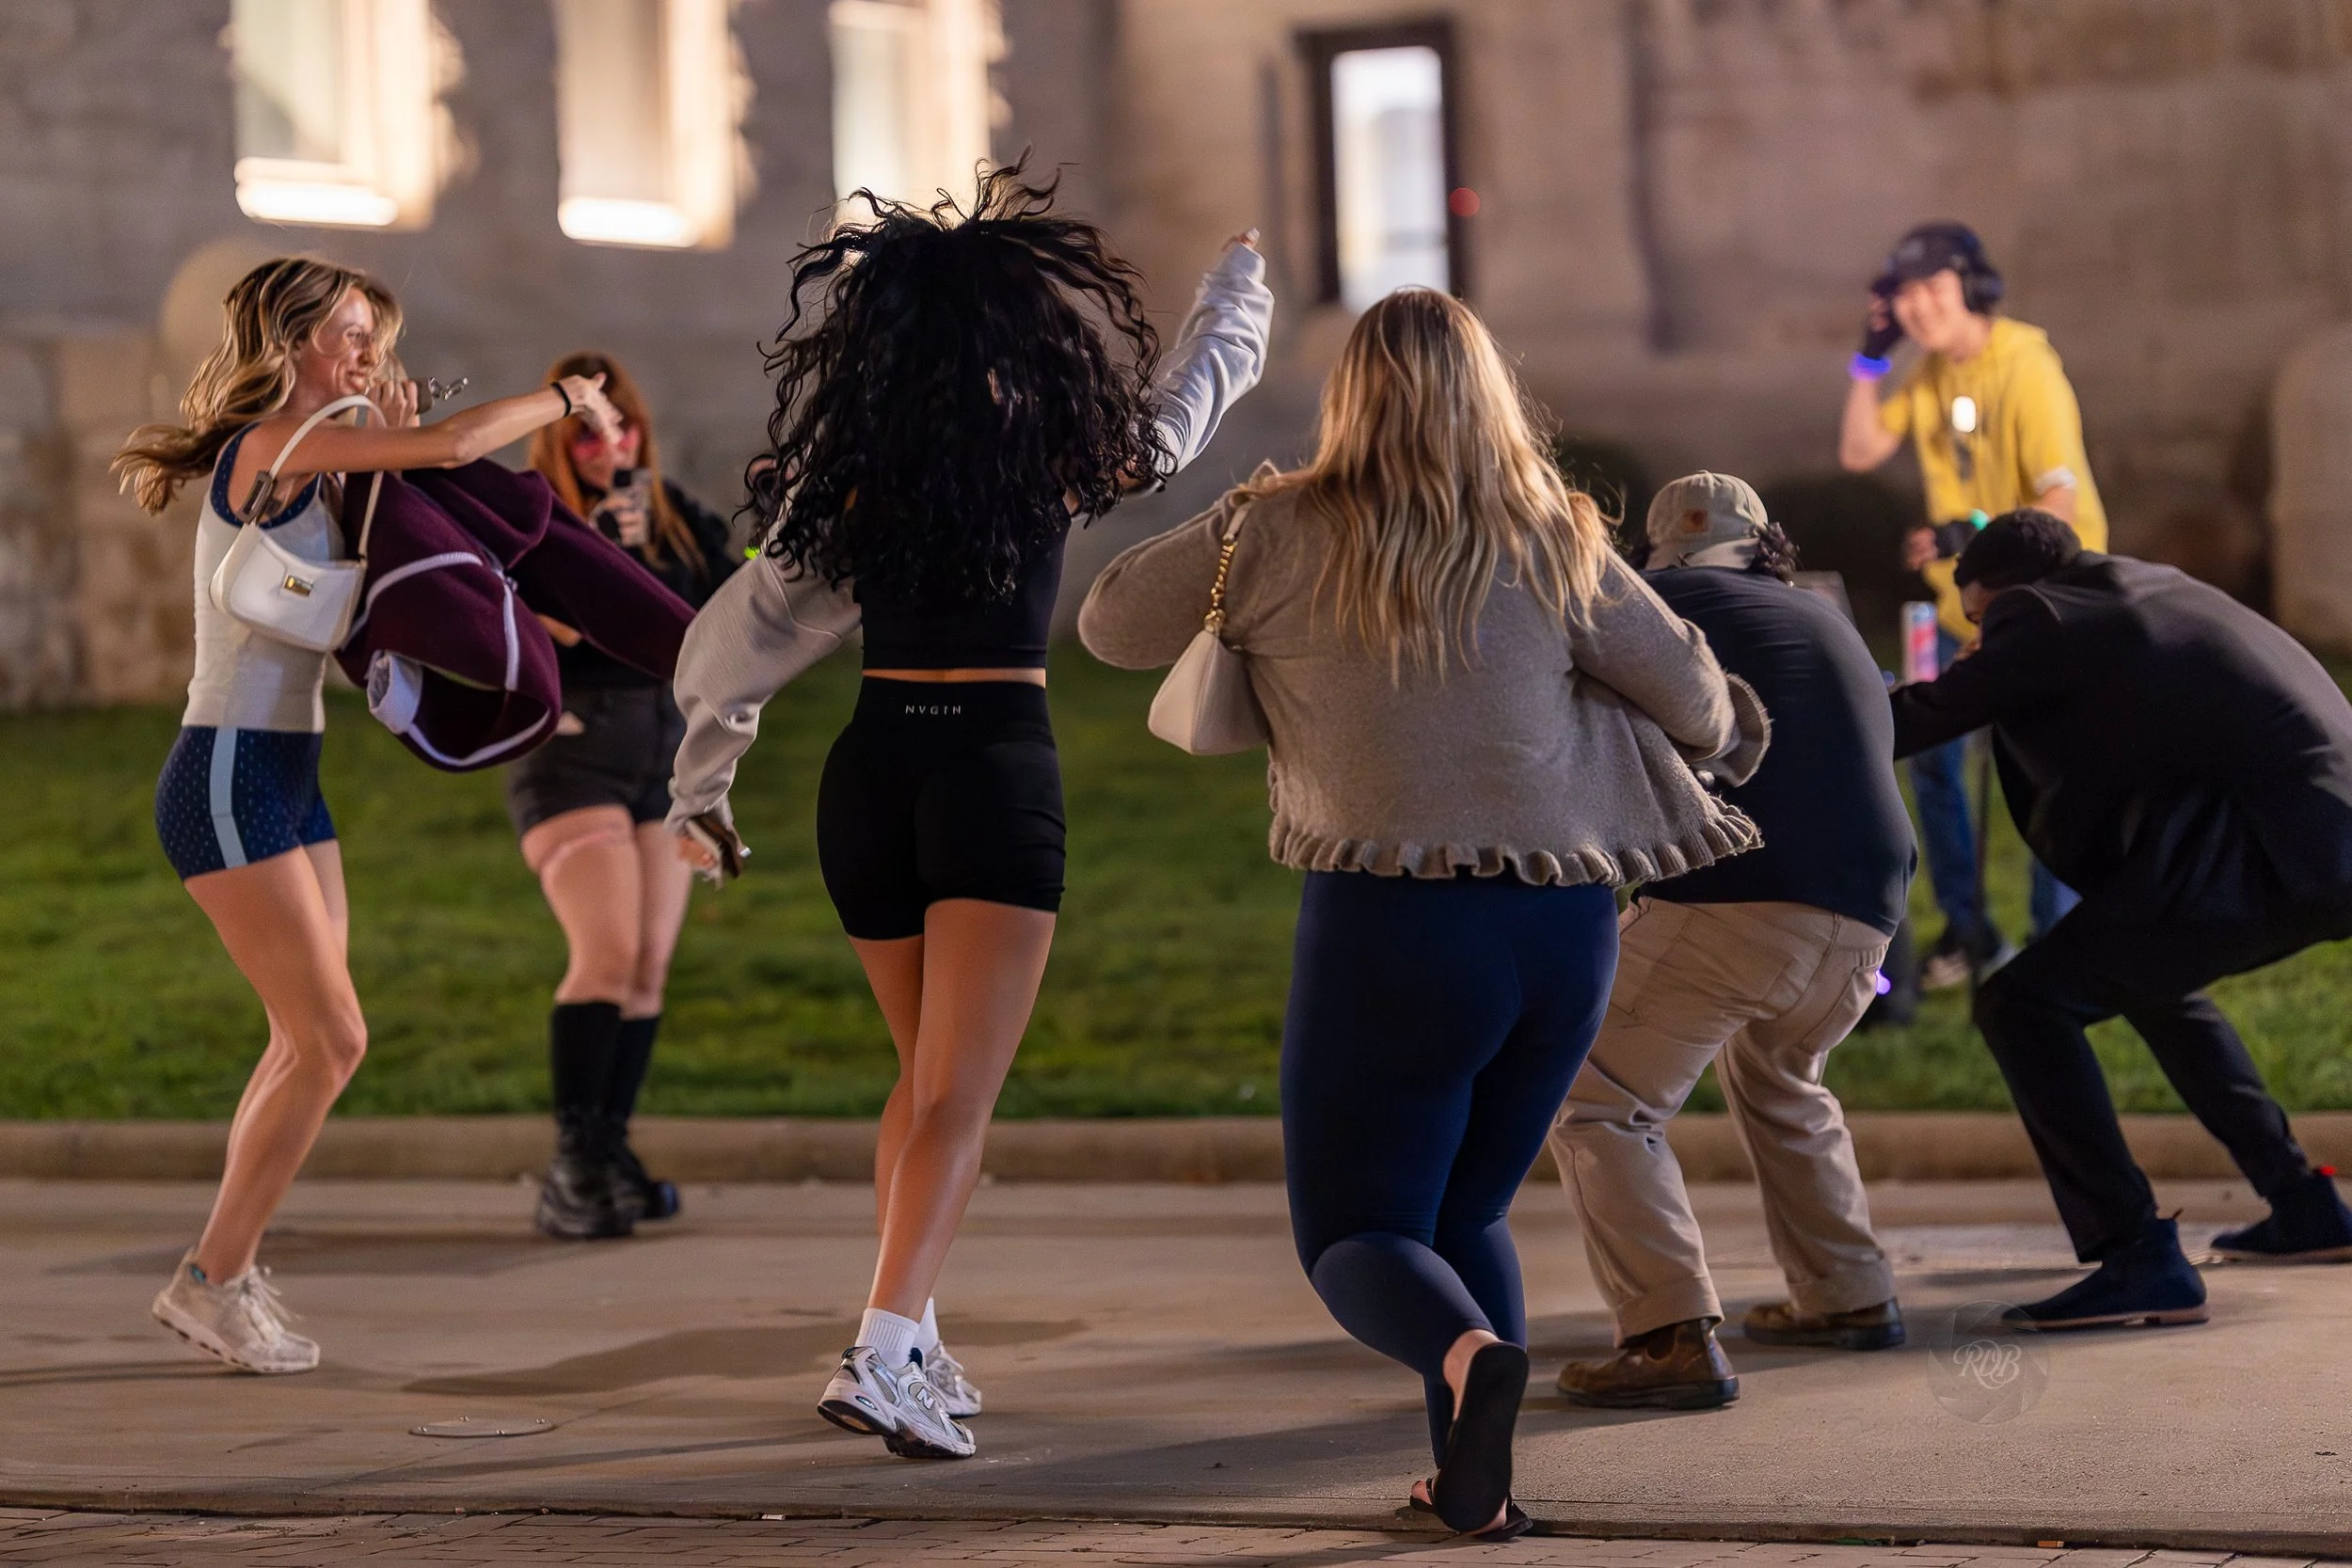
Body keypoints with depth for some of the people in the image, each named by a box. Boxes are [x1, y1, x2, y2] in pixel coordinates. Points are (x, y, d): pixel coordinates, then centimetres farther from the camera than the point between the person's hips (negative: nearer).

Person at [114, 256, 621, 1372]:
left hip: (286, 779, 10)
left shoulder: (306, 464, 15)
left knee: (308, 1042, 9)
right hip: (229, 778, -10)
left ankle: (227, 1277, 16)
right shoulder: (269, 444, -14)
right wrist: (565, 398, -6)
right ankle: (212, 1279, 0)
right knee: (330, 1039, -9)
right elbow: (452, 446, -21)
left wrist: (390, 449, 4)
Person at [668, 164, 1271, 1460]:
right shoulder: (1055, 452, -5)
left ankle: (913, 1344, 26)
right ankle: (879, 1360, -21)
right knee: (957, 1099, -6)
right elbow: (1186, 400, 15)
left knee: (926, 1076, 22)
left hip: (869, 772, 4)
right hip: (998, 769, -4)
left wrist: (698, 789, 20)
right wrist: (1239, 294, 36)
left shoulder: (845, 475, 3)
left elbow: (744, 635, 7)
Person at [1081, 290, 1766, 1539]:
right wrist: (1716, 739, 32)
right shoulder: (1552, 545, 2)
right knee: (1470, 1212, 22)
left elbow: (1110, 624, 9)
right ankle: (1474, 1484, 15)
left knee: (1356, 1231, 7)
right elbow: (1694, 697, 8)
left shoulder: (1277, 536, -3)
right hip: (1566, 925, 4)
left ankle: (1469, 1354, -25)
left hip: (1393, 919, -3)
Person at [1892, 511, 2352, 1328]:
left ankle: (2140, 1259, -17)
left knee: (2021, 1002, -9)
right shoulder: (2151, 589, 24)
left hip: (2267, 854, -9)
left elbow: (1923, 717, -1)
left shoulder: (2048, 623, -1)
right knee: (2145, 976, 34)